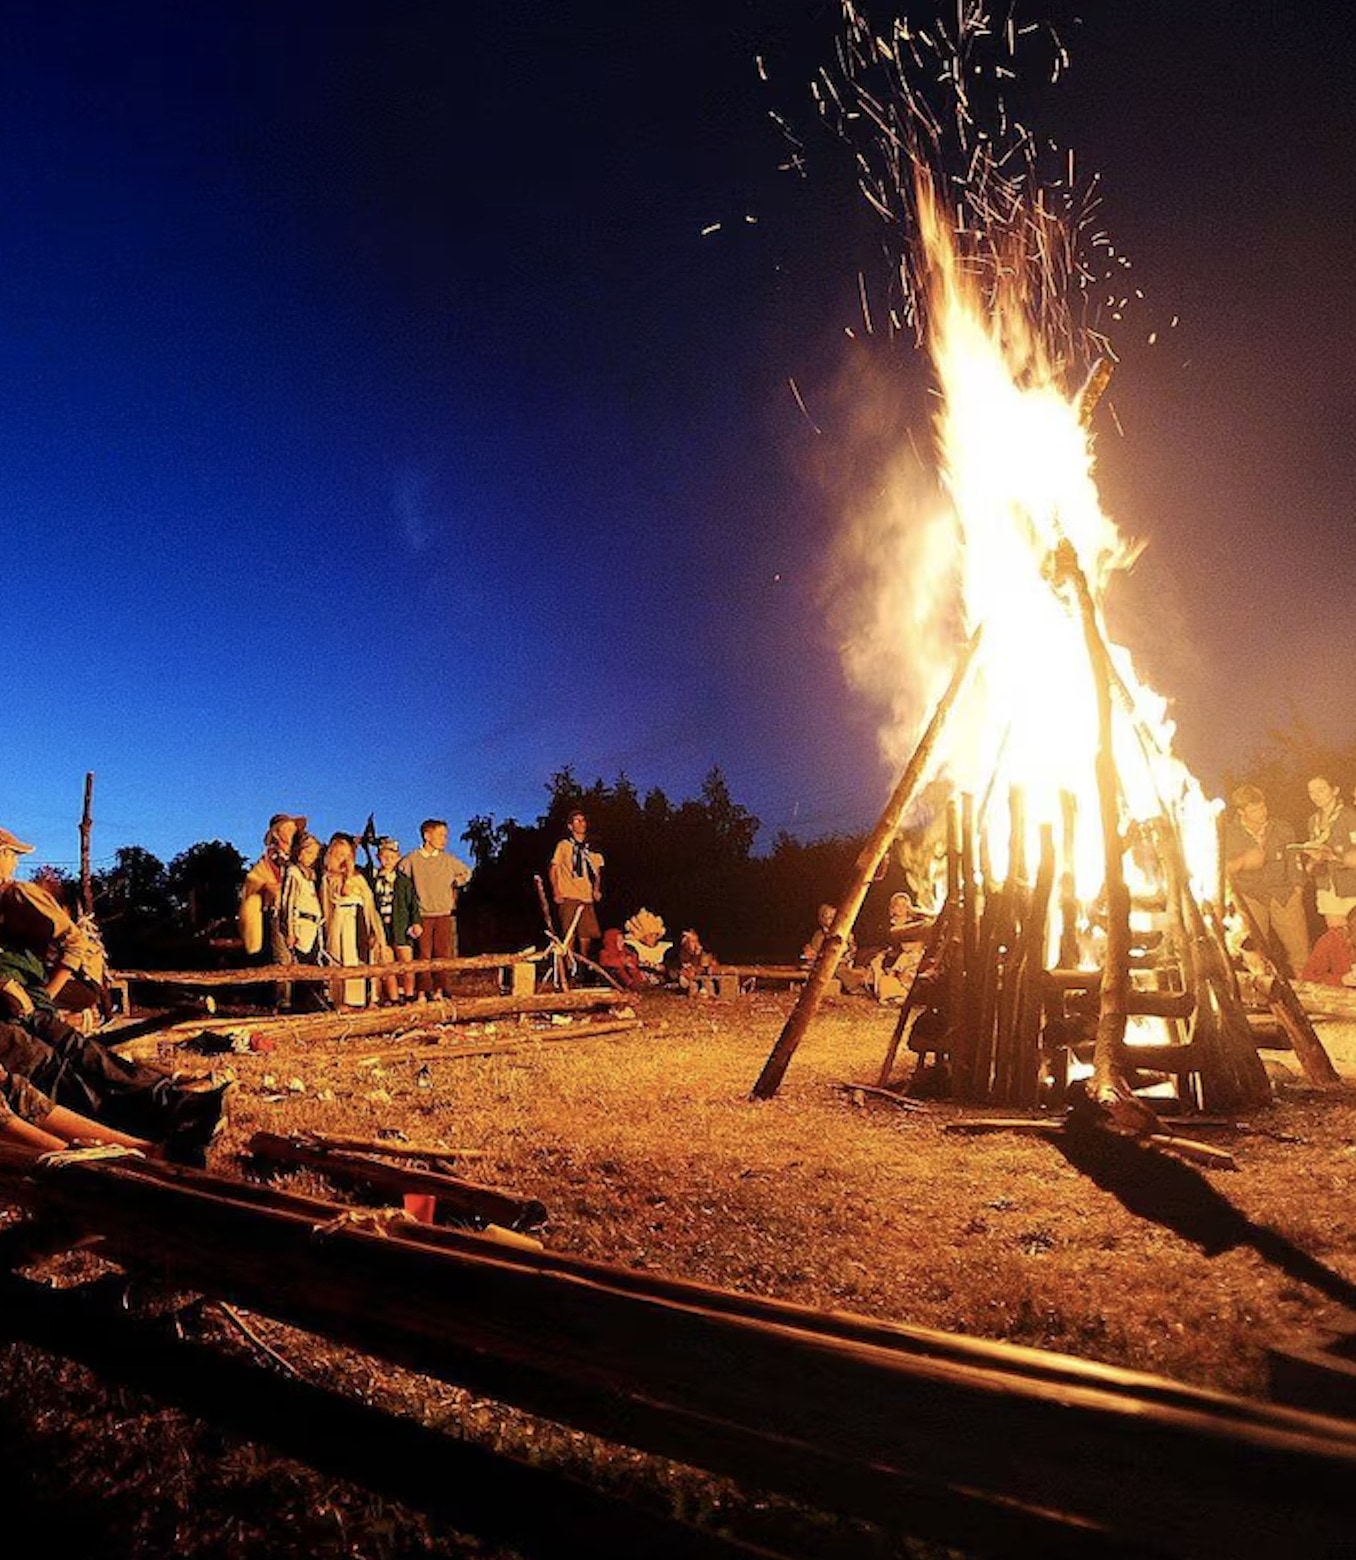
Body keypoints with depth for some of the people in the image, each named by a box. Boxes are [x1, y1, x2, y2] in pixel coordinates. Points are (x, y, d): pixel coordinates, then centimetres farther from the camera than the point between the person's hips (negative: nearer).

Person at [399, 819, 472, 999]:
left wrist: (454, 883, 11)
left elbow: (466, 872, 23)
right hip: (422, 916, -2)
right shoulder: (411, 860, -3)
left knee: (443, 954, 2)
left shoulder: (448, 859, 5)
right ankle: (422, 992, 7)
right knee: (423, 955, 0)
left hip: (444, 915, 2)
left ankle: (440, 990, 11)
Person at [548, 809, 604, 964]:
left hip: (587, 899, 4)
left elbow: (597, 872, 20)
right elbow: (553, 869, 4)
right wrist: (556, 892, -7)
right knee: (569, 936, -8)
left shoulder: (591, 849, 15)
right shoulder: (564, 845, 5)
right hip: (568, 897, -4)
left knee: (586, 936, 4)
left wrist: (597, 889, 2)